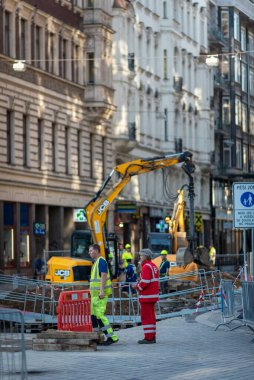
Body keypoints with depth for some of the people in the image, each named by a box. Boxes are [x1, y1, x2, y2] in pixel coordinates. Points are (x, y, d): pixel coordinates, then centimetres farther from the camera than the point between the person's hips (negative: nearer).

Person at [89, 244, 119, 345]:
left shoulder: (101, 261, -10)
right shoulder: (96, 262, 20)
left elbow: (103, 276, -19)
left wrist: (102, 290, -26)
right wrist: (93, 292, 24)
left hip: (100, 293, -10)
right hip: (95, 293, 10)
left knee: (99, 314, -14)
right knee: (94, 315, 10)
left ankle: (112, 337, -14)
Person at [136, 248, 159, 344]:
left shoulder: (146, 266, -16)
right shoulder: (153, 266, 16)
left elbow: (145, 282, -23)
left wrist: (138, 287, -6)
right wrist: (140, 280, 9)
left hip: (146, 296, -10)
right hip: (153, 295, 10)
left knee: (146, 316, -6)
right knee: (151, 316, 14)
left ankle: (148, 338, -6)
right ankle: (152, 336, 18)